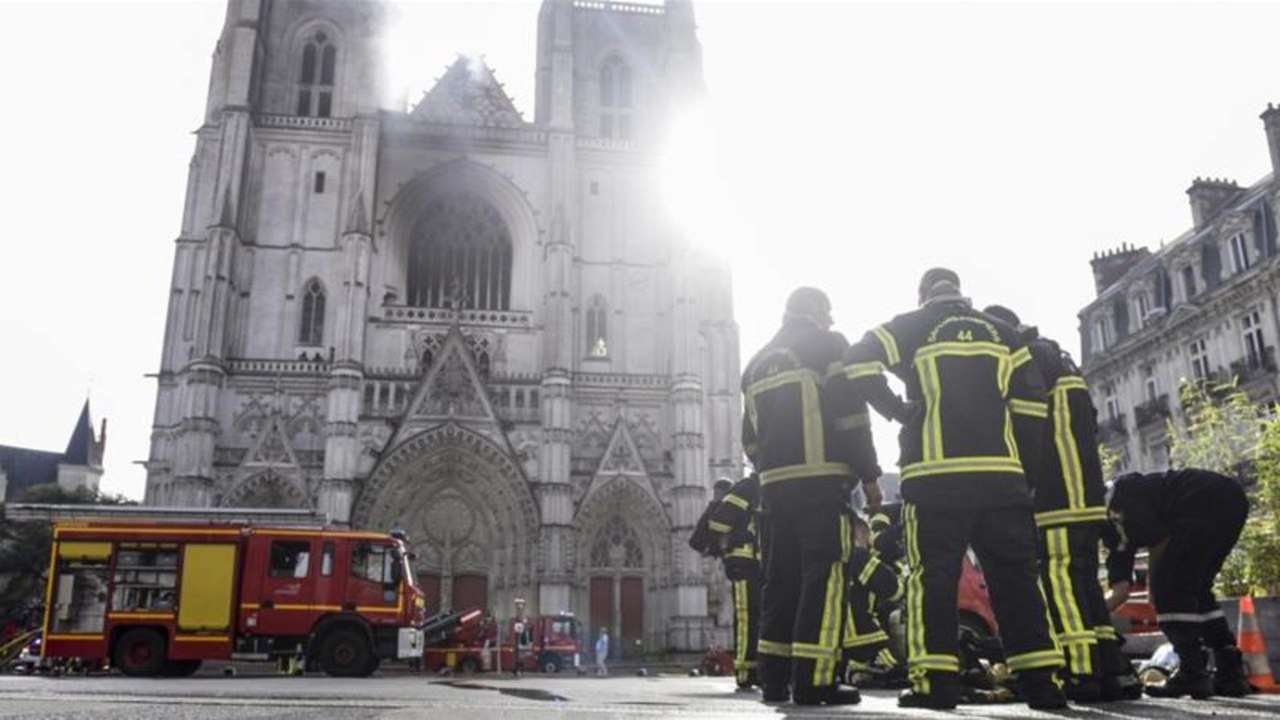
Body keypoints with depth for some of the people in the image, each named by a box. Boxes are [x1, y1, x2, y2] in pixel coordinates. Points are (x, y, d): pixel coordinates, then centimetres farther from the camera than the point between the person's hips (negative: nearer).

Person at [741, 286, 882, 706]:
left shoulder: (758, 363, 22)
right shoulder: (827, 346, 3)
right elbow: (850, 415, -8)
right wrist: (869, 475, -4)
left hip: (774, 485, 6)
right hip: (821, 482, -6)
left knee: (779, 581, 9)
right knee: (823, 578, -6)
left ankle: (774, 680, 10)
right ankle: (813, 680, -11)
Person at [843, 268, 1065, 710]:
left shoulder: (909, 328, 7)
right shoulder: (1001, 333, 15)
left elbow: (858, 362, -5)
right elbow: (1031, 407, 9)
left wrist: (896, 410, 4)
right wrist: (1024, 463, 16)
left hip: (935, 474, -3)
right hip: (1001, 474, 3)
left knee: (933, 576, 0)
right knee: (1016, 577, 7)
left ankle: (936, 681, -4)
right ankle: (1041, 680, 6)